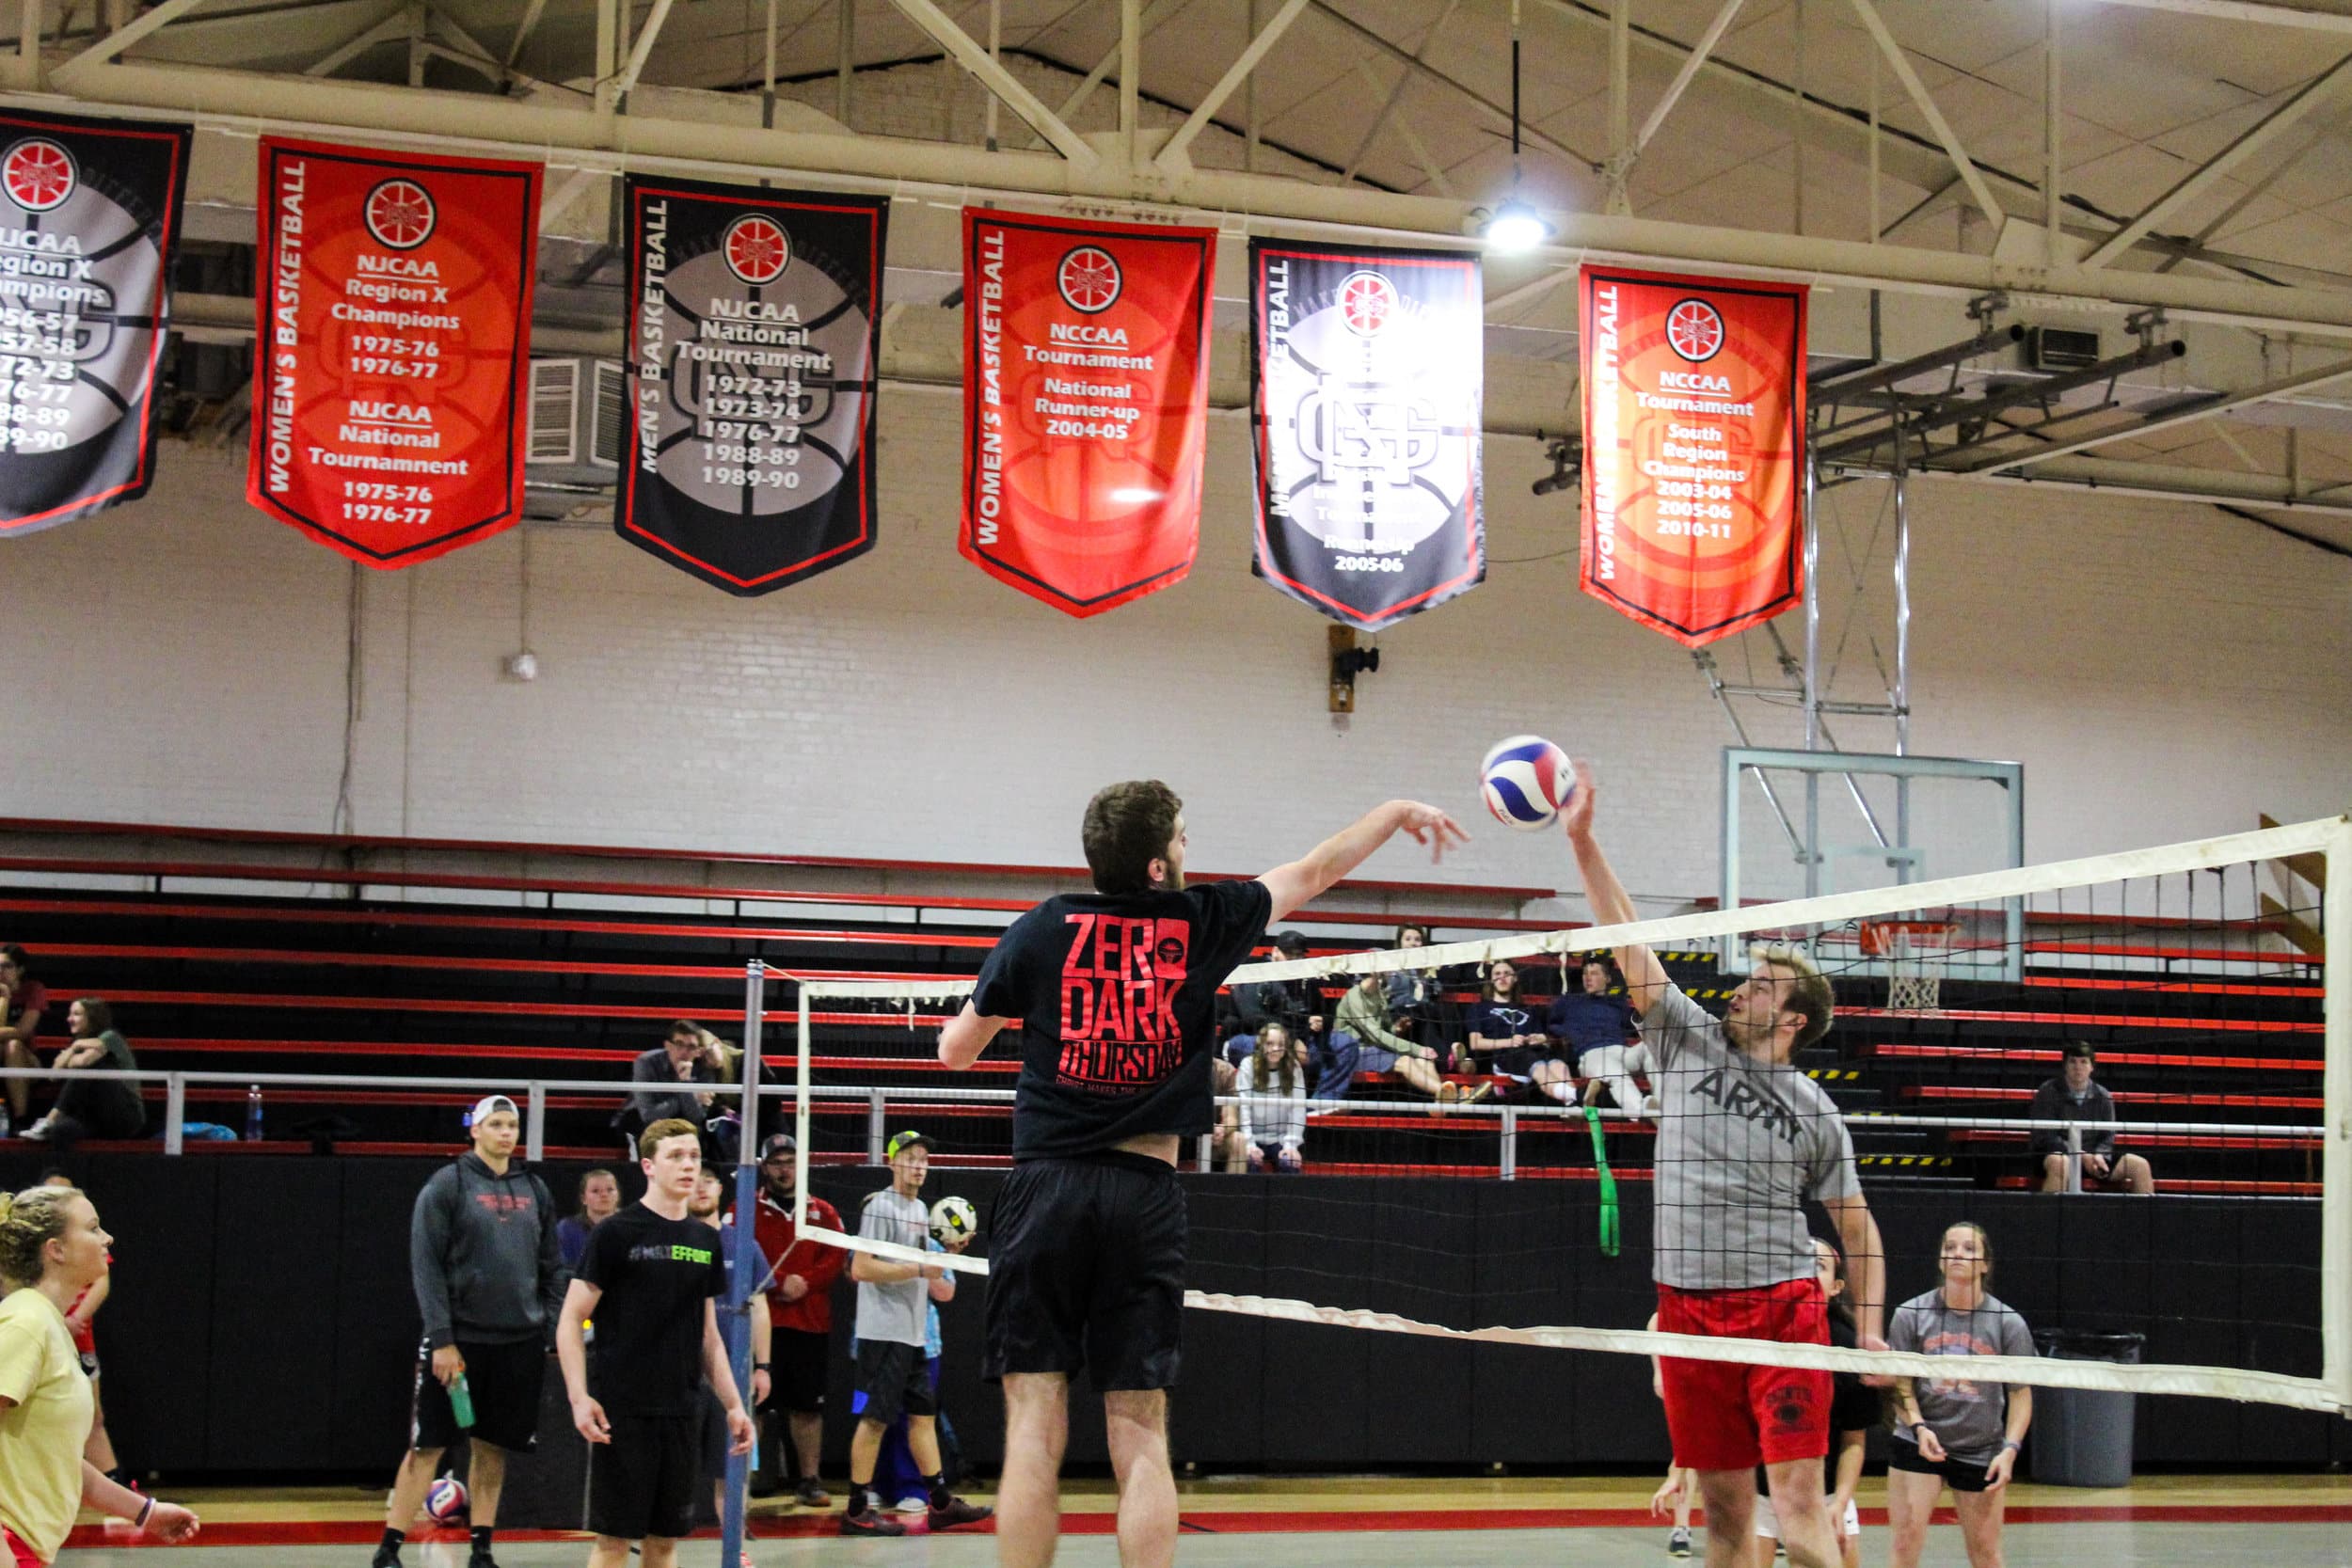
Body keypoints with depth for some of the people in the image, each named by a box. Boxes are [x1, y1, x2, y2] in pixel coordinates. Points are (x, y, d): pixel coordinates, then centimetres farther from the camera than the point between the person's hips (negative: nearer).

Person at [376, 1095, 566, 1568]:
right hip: (458, 1339, -4)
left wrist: (553, 1325, 5)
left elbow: (552, 1265, 15)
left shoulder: (534, 1189, 11)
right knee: (428, 1446, -3)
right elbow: (425, 1266, -7)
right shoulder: (447, 1185, -4)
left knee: (493, 1448, 9)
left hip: (521, 1342, 4)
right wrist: (442, 1339, -12)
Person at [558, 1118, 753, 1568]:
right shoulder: (616, 1234, -5)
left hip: (682, 1412, 5)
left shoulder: (704, 1241, 12)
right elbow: (570, 1321, -6)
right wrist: (579, 1397, -16)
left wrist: (733, 1404, 12)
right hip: (622, 1411, -5)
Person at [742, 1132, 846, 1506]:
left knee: (808, 1405, 5)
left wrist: (804, 1283, -11)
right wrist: (778, 1281, -14)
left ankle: (808, 1481, 11)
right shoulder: (747, 1209, 6)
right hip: (759, 1320, -2)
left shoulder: (823, 1212, 14)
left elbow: (837, 1257, 3)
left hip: (811, 1323, 3)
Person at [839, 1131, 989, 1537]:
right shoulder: (880, 1206, -11)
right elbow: (861, 1268, -19)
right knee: (875, 1418, -6)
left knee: (924, 1412, 11)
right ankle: (857, 1511, -1)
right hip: (883, 1331, -9)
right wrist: (920, 1270, -21)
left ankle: (941, 1503, 17)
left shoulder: (921, 1209, 17)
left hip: (913, 1332, 9)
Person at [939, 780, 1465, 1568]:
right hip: (1145, 1194, 0)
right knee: (1140, 1437, 3)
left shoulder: (1043, 930, 3)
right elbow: (1319, 867, 22)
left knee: (1036, 1431, -3)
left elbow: (955, 1050, 15)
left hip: (1047, 1187, 0)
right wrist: (1400, 811, 37)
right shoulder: (1204, 922, 5)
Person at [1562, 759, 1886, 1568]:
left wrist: (1869, 1329, -2)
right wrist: (1582, 838, -3)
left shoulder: (1815, 1113, 5)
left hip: (1781, 1305, -2)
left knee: (1797, 1498, -11)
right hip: (1689, 1310, 2)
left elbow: (1857, 1227, 10)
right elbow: (1626, 939, 3)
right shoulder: (1688, 1040, 8)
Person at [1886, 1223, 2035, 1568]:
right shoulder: (1911, 1314, -3)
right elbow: (1900, 1383, 0)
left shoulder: (2009, 1323, -2)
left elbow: (2021, 1392, 1)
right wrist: (1918, 1425, -16)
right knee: (1907, 1540, -9)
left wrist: (2010, 1449, -10)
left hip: (1981, 1451, 1)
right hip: (1916, 1445, -1)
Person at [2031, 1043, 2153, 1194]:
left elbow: (2108, 1136, 11)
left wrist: (2099, 1156, -13)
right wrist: (2081, 1155, -19)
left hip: (2093, 1157, 5)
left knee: (2140, 1165, -10)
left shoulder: (2102, 1096, 10)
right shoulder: (2049, 1092, -2)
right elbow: (2045, 1136, -9)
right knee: (2059, 1162, -41)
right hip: (2061, 1154, -5)